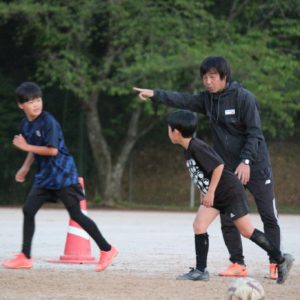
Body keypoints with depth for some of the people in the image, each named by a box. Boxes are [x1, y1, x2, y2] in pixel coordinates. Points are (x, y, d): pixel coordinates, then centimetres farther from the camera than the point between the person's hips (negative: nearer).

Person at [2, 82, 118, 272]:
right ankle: (25, 257, 7)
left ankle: (107, 250, 4)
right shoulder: (26, 124, 6)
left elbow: (52, 150, -23)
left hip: (63, 174, -8)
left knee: (76, 214, -5)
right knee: (28, 210, 2)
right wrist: (25, 168, 14)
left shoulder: (48, 121, -18)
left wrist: (26, 147, -18)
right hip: (44, 175, 8)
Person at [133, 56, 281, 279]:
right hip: (227, 169, 6)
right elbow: (183, 100, -8)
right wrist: (155, 95, -21)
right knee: (227, 219, 2)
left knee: (269, 216, 1)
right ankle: (238, 265, 9)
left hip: (255, 166, -6)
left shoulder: (244, 98, -14)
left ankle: (275, 264, 10)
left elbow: (255, 133, -16)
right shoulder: (208, 99, 4)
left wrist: (246, 161, -23)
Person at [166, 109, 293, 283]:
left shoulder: (197, 148, -22)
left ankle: (281, 260, 3)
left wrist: (210, 192, -22)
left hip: (231, 192, -10)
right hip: (214, 195, 10)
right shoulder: (189, 149, 9)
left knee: (247, 231, -7)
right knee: (199, 225, -3)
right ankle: (201, 271, -1)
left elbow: (218, 166, -27)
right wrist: (207, 192, 17)